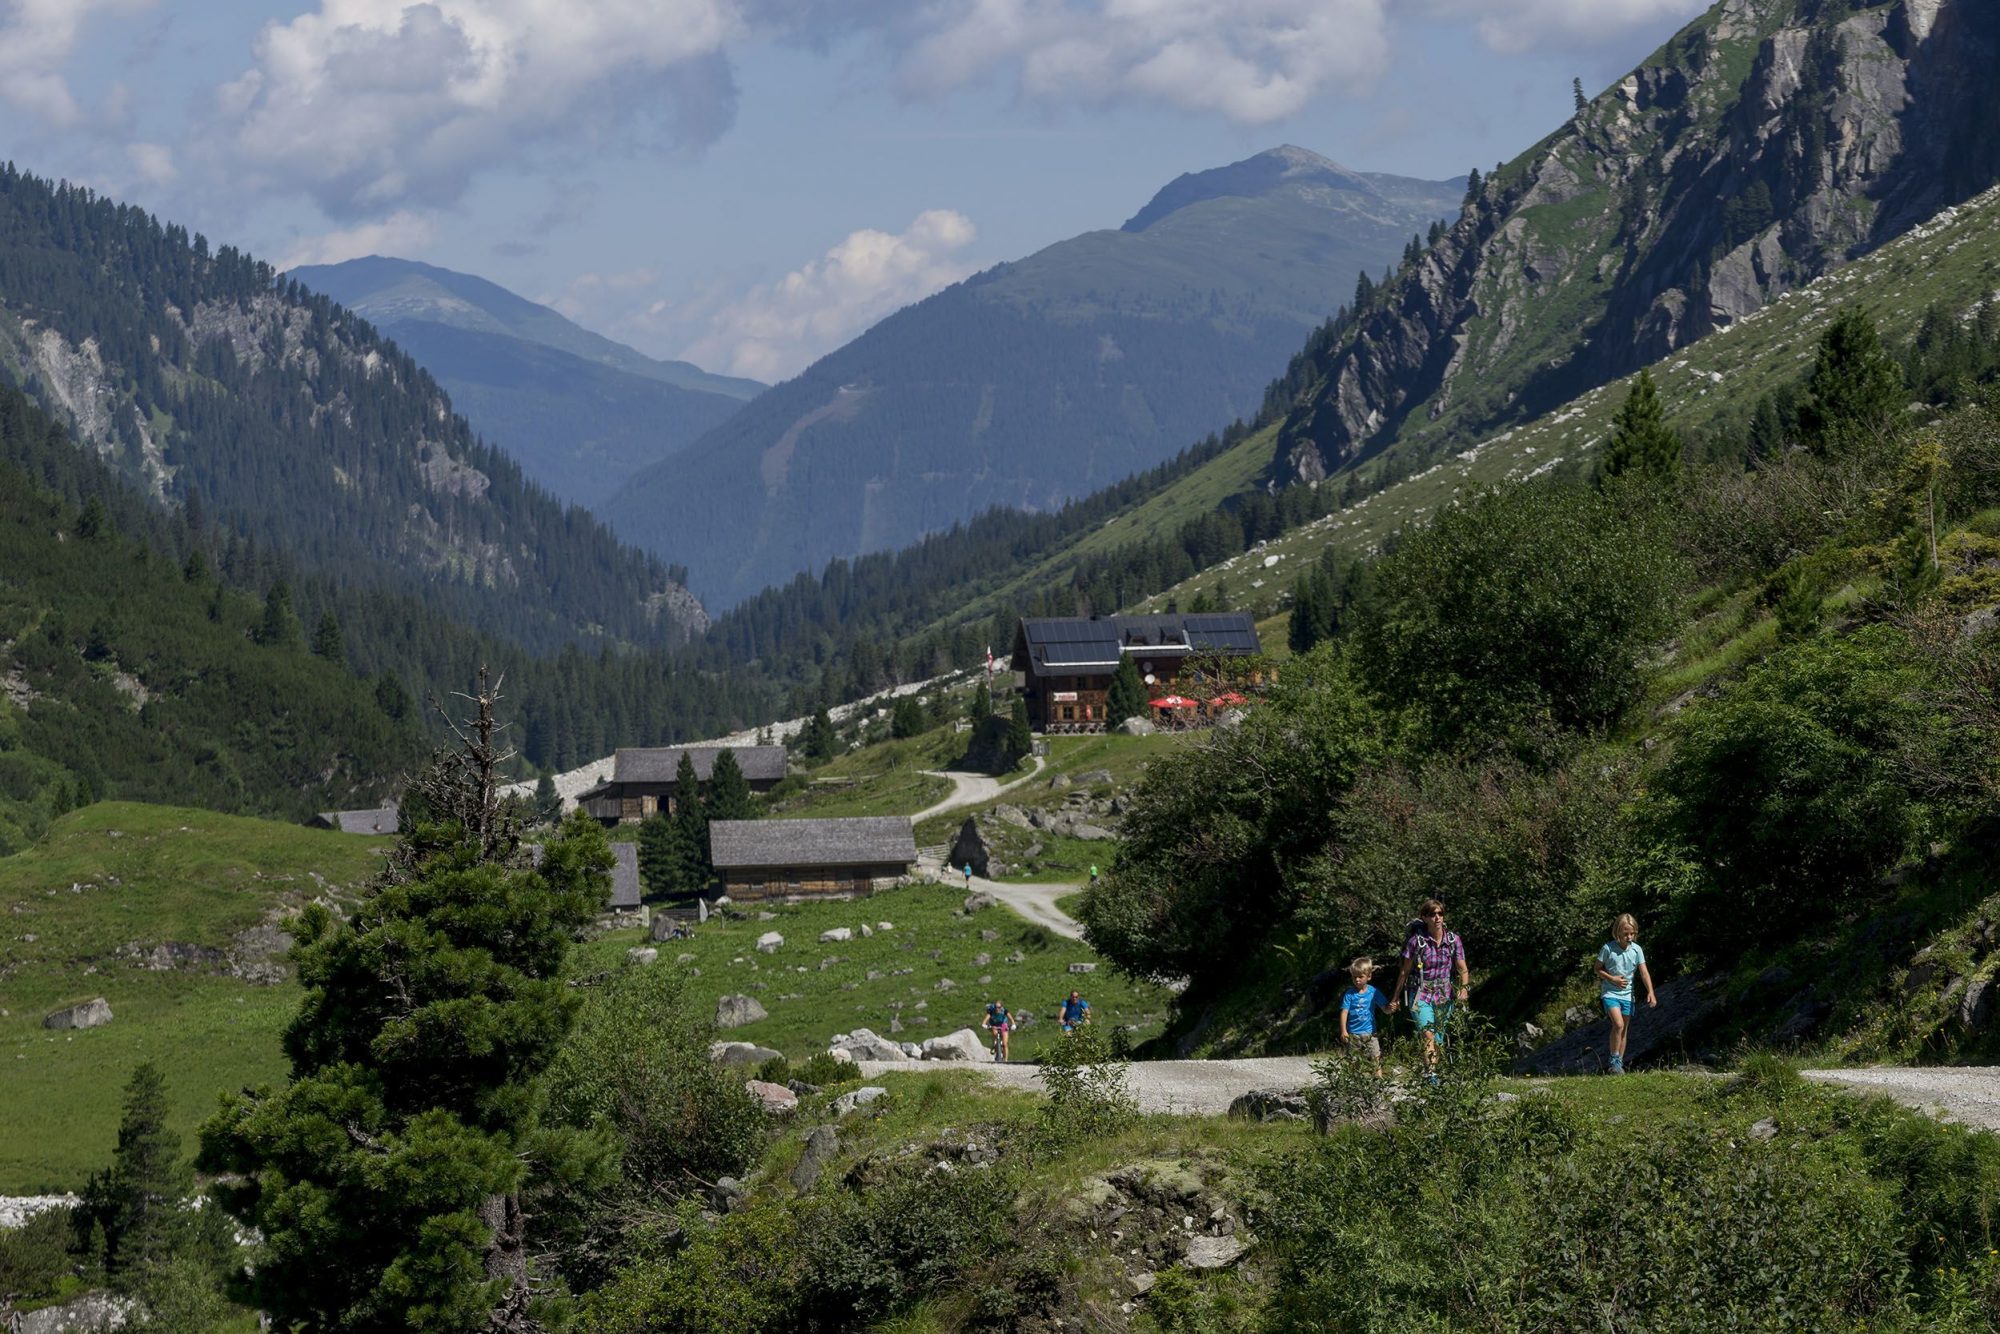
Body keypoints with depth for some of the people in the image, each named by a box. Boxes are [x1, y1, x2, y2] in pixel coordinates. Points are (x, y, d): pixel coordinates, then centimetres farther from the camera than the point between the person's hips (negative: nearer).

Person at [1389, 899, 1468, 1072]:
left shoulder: (1453, 940, 1)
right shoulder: (1417, 941, -7)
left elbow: (1463, 970, 6)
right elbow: (1405, 972, 2)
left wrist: (1464, 987, -13)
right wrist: (1396, 998, 6)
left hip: (1444, 995, 3)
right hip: (1422, 995, -3)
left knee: (1437, 1041, 7)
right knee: (1428, 1035, -22)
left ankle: (1431, 1072, 18)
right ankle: (1431, 1076, -32)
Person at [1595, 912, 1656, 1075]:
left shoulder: (1636, 950, -3)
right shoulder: (1608, 949, -11)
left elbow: (1644, 973, -5)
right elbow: (1598, 969, -1)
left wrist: (1650, 992, -17)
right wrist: (1612, 979, -16)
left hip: (1627, 994, 4)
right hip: (1610, 993, -4)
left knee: (1624, 1030, 9)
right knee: (1618, 1024, -21)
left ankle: (1619, 1064, 19)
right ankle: (1614, 1061, -11)